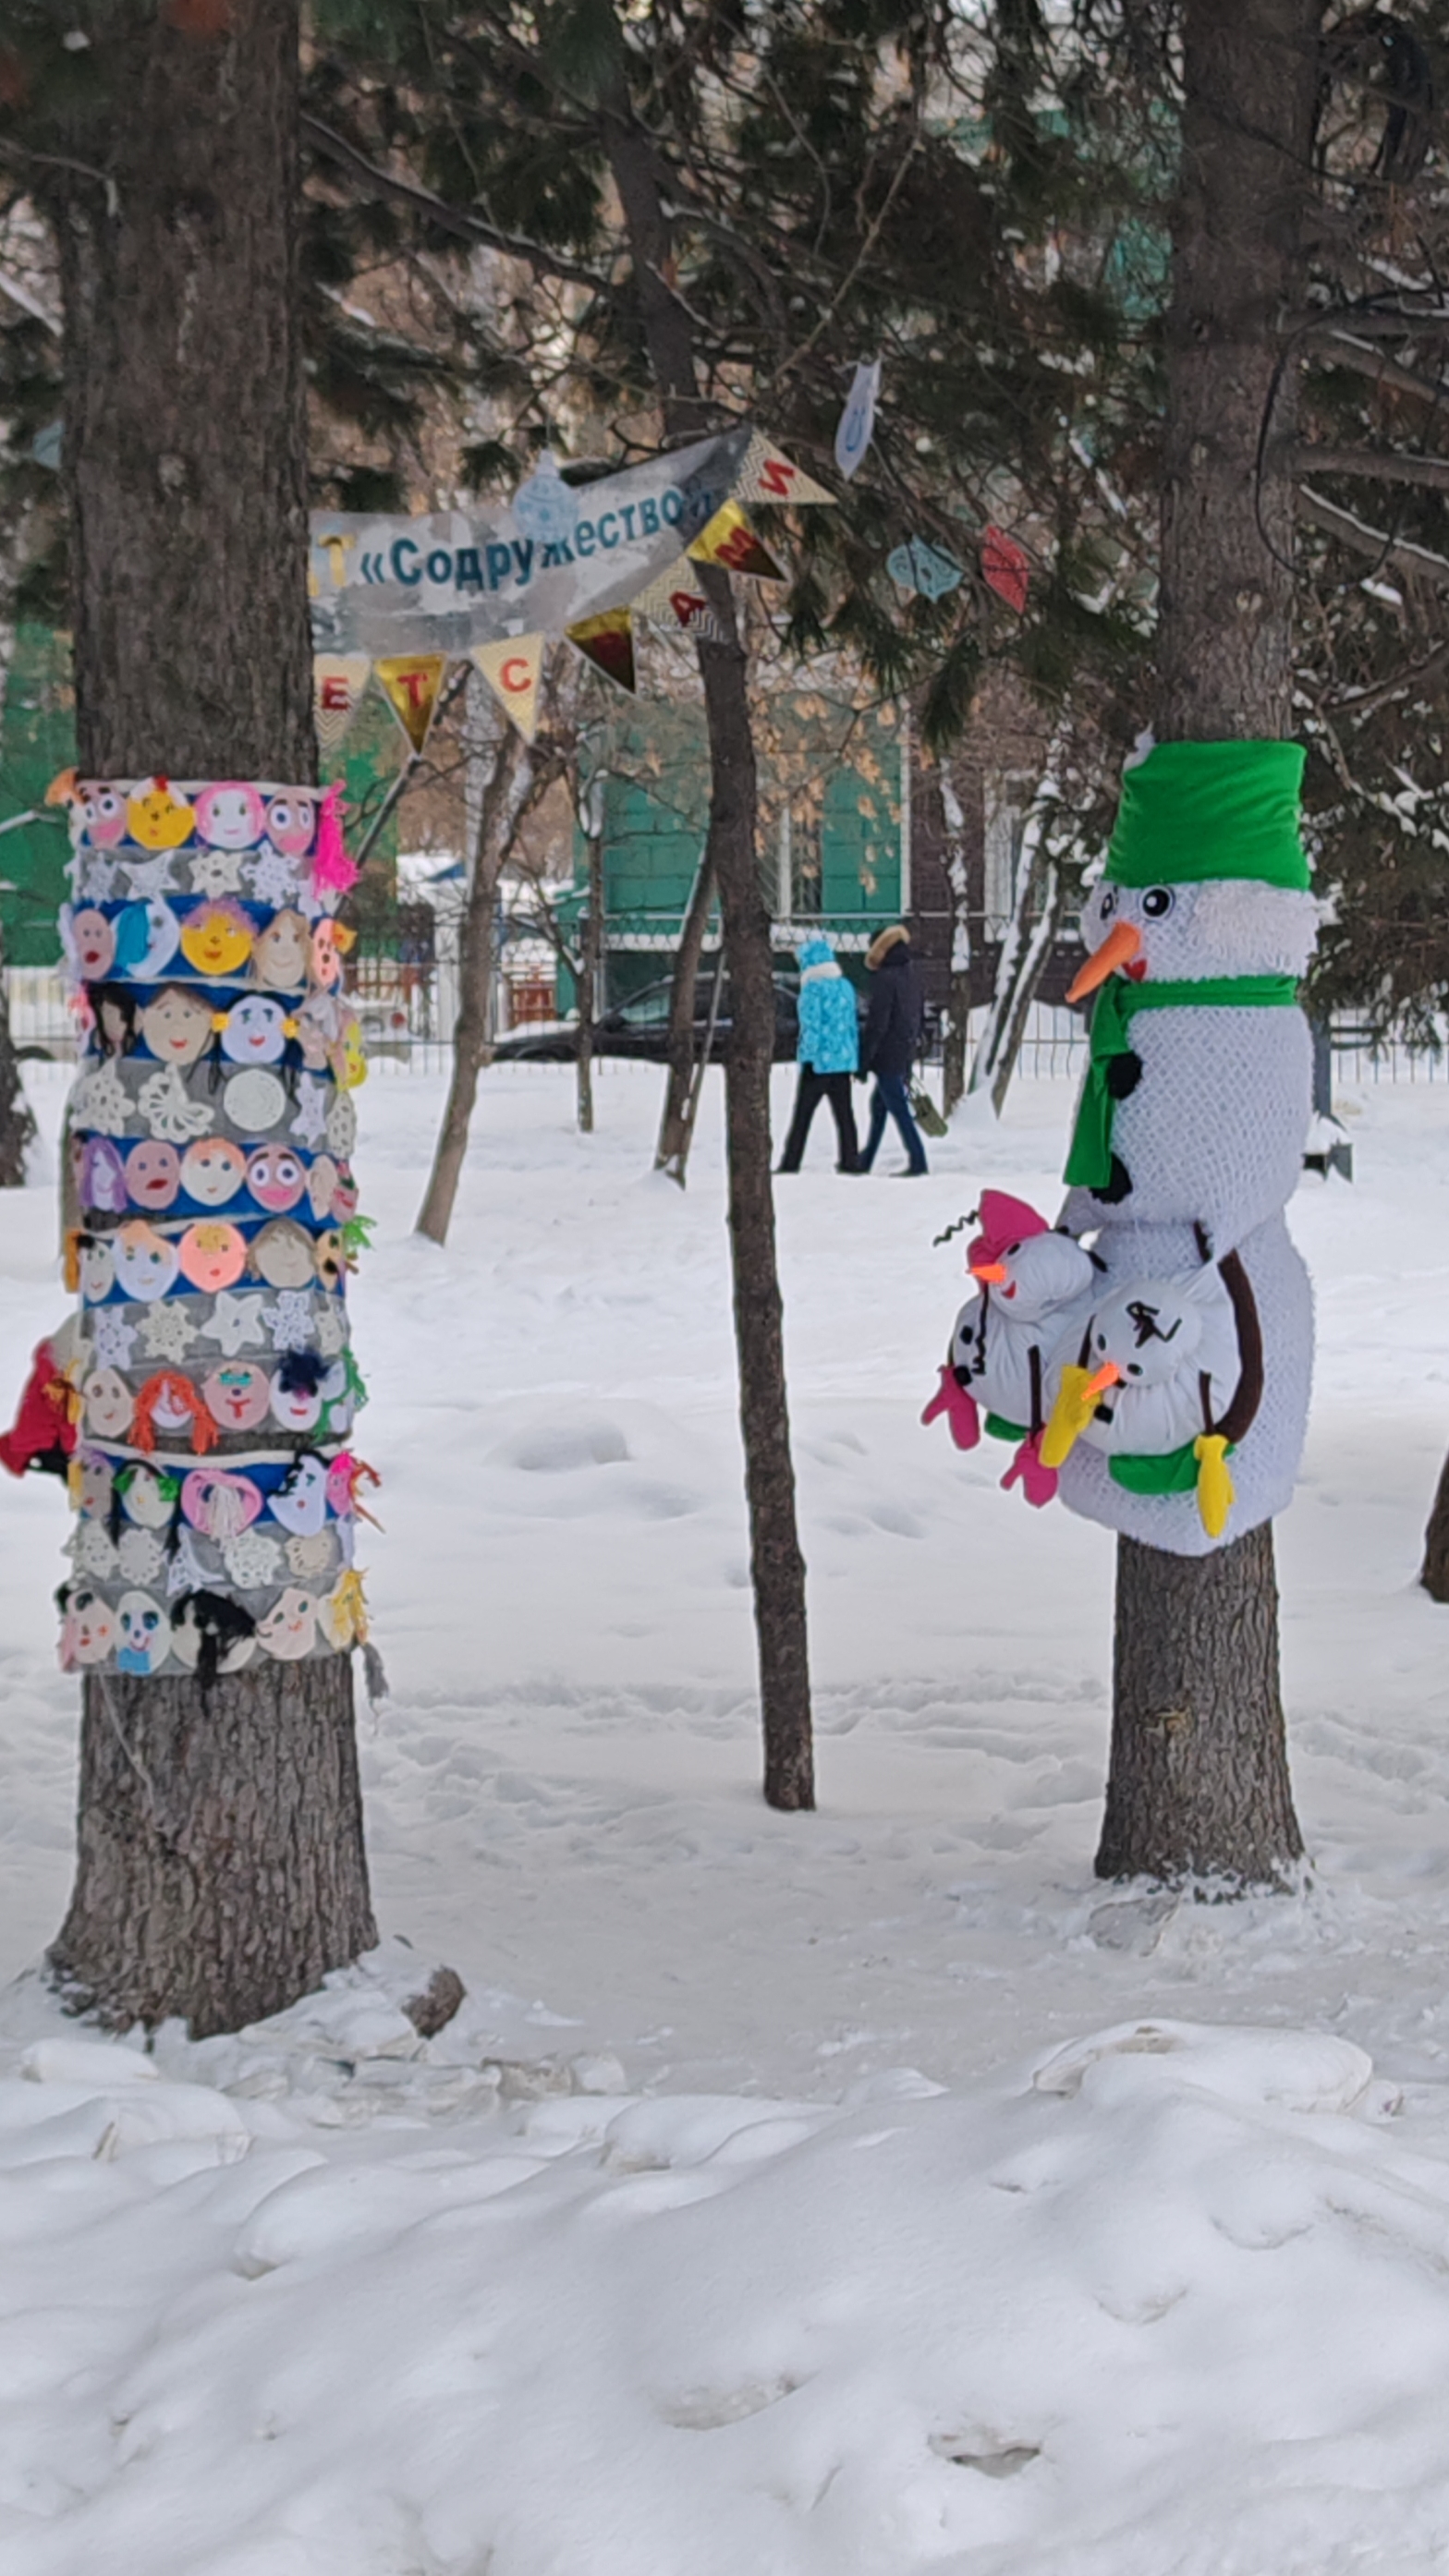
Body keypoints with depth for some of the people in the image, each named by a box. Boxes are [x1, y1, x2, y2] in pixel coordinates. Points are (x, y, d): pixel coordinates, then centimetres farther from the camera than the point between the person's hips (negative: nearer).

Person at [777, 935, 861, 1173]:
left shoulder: (813, 988, -11)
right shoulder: (846, 986, 11)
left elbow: (811, 1026, -15)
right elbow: (853, 1024, 15)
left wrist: (808, 1058, -13)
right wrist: (854, 1057, 19)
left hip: (819, 1062, -6)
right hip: (844, 1061, 6)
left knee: (802, 1114, 0)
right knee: (843, 1113, 9)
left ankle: (791, 1162, 1)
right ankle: (850, 1161, 7)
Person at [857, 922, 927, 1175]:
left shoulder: (885, 979, -19)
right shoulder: (913, 973, 8)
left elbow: (876, 1024, -19)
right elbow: (920, 1014, 17)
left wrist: (863, 1061, -13)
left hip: (888, 1056, -9)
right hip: (906, 1054, 9)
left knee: (898, 1108, -4)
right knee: (879, 1105, 18)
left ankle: (917, 1161, -6)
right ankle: (864, 1162, 26)